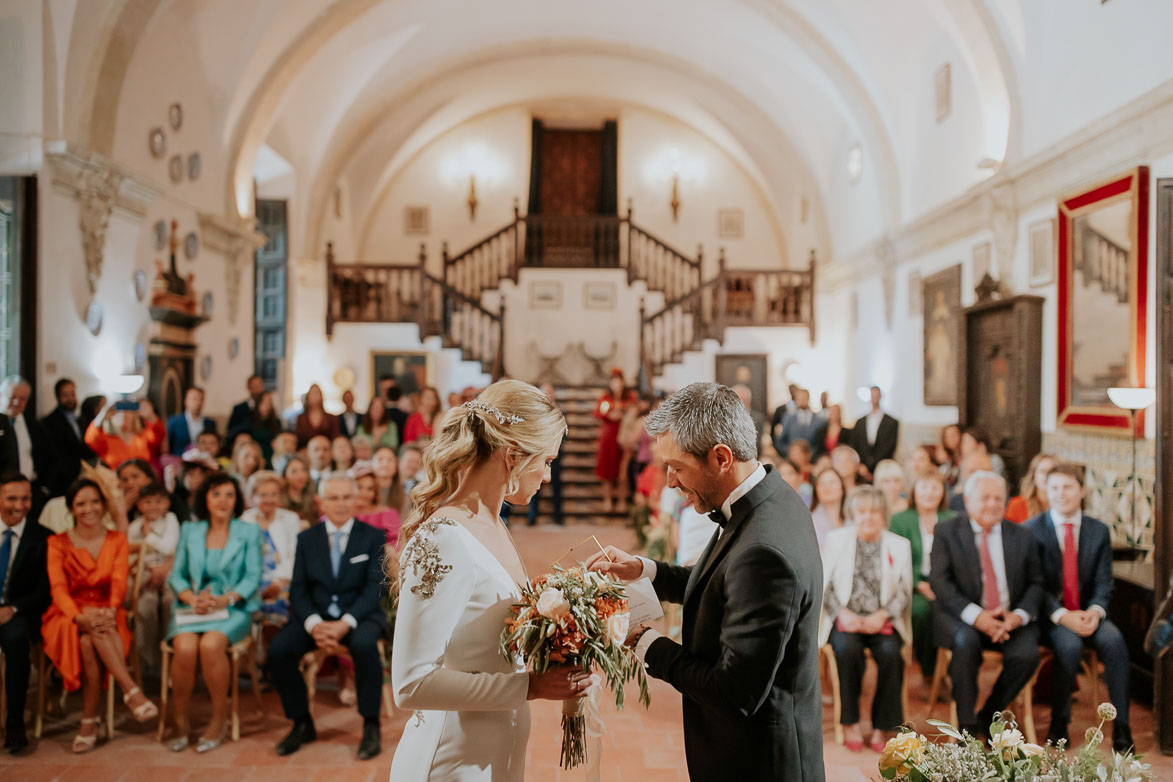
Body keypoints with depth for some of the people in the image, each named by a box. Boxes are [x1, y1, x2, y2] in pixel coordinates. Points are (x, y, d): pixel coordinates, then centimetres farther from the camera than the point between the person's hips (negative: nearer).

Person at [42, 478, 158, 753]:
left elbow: (119, 581, -5)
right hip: (69, 615, -1)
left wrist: (111, 610, -29)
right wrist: (80, 616, -29)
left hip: (105, 614, 1)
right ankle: (131, 690, -41)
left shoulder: (117, 540, 11)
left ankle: (90, 719, -31)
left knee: (89, 642, -35)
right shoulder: (58, 544, 7)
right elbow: (58, 588, -8)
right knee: (91, 632, -37)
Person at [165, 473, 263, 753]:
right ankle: (179, 721, -10)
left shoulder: (249, 532, 8)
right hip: (191, 607, 2)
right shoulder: (189, 532, 14)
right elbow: (177, 575, 10)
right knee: (185, 647, -29)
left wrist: (225, 599, -15)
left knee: (211, 644, -32)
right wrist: (192, 598, -10)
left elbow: (253, 577, 1)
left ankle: (220, 720, -14)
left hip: (232, 608, -2)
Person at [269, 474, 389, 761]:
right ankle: (302, 724, -2)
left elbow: (374, 588, -6)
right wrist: (314, 624, -16)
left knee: (364, 645, -35)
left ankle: (371, 727, -18)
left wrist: (345, 624, -21)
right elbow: (298, 590, 4)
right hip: (315, 615, 3)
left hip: (358, 616, -3)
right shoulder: (307, 539, 10)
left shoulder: (373, 537, 2)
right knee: (278, 650, -23)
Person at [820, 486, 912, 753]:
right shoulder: (836, 539, 9)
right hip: (845, 619, 0)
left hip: (882, 621, 1)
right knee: (847, 648, -32)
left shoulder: (899, 545, 11)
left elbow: (904, 592, 7)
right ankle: (850, 723, -14)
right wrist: (842, 613, -11)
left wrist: (882, 615, -11)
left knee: (890, 652, -30)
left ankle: (881, 726, -12)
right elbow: (824, 585, 5)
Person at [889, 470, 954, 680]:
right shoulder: (900, 520, 10)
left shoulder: (953, 520, 17)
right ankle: (927, 671, -15)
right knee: (924, 609, -33)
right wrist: (919, 584, -12)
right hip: (913, 587, -1)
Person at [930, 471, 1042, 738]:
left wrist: (1019, 615, -12)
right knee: (966, 640, -34)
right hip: (962, 617, -3)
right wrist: (975, 615, -22)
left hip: (1010, 619, 3)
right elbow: (940, 581, -8)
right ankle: (966, 726, -19)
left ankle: (988, 716, 0)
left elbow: (1035, 583, 10)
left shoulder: (1022, 536, 11)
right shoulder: (946, 531, 2)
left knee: (1027, 654, -26)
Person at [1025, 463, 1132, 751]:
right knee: (1070, 645, -32)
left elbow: (1104, 582, 5)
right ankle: (1059, 724, -12)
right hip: (1048, 616, -3)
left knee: (1114, 640, -27)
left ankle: (1121, 726, -17)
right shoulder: (1031, 530, -4)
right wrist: (1063, 616, -21)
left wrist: (1095, 611, -15)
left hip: (1087, 613, 3)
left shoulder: (1099, 531, 8)